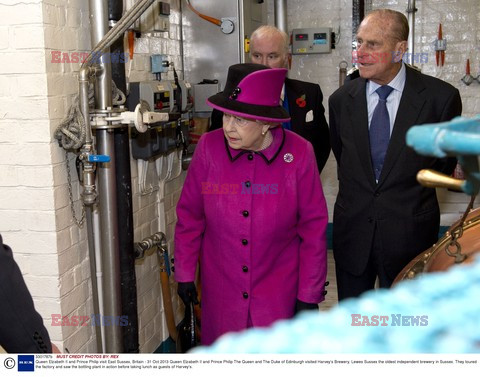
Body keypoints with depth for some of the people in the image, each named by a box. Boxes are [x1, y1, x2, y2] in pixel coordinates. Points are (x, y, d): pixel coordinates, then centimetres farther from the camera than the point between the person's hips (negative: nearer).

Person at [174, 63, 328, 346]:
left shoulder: (298, 154, -14)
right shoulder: (209, 147, -10)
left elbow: (314, 227, -6)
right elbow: (190, 216, 1)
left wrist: (310, 295, -3)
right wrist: (185, 274, 7)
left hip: (279, 293, -1)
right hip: (221, 288, 2)